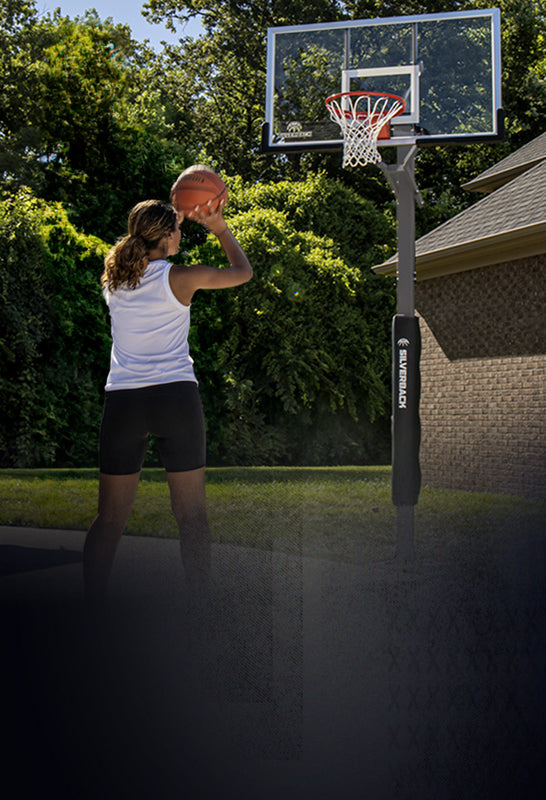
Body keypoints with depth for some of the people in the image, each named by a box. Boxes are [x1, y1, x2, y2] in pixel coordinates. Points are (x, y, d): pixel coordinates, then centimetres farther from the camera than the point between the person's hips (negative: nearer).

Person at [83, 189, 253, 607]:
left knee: (110, 518, 7)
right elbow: (244, 271, 11)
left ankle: (92, 606, 5)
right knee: (192, 513, 6)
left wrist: (176, 219, 31)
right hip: (177, 399, -3)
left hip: (123, 400, 3)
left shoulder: (112, 275, 7)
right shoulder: (180, 278, -4)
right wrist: (220, 228, 21)